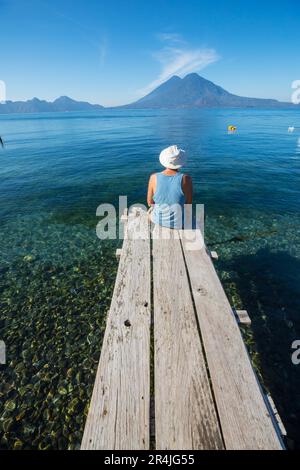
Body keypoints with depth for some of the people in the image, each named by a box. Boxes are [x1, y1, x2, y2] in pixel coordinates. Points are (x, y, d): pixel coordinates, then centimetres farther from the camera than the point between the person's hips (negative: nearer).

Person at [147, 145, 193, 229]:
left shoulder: (154, 177, -18)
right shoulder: (186, 179, -22)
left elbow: (150, 202, -7)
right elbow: (189, 204, -11)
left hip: (158, 219, 1)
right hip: (179, 222, -1)